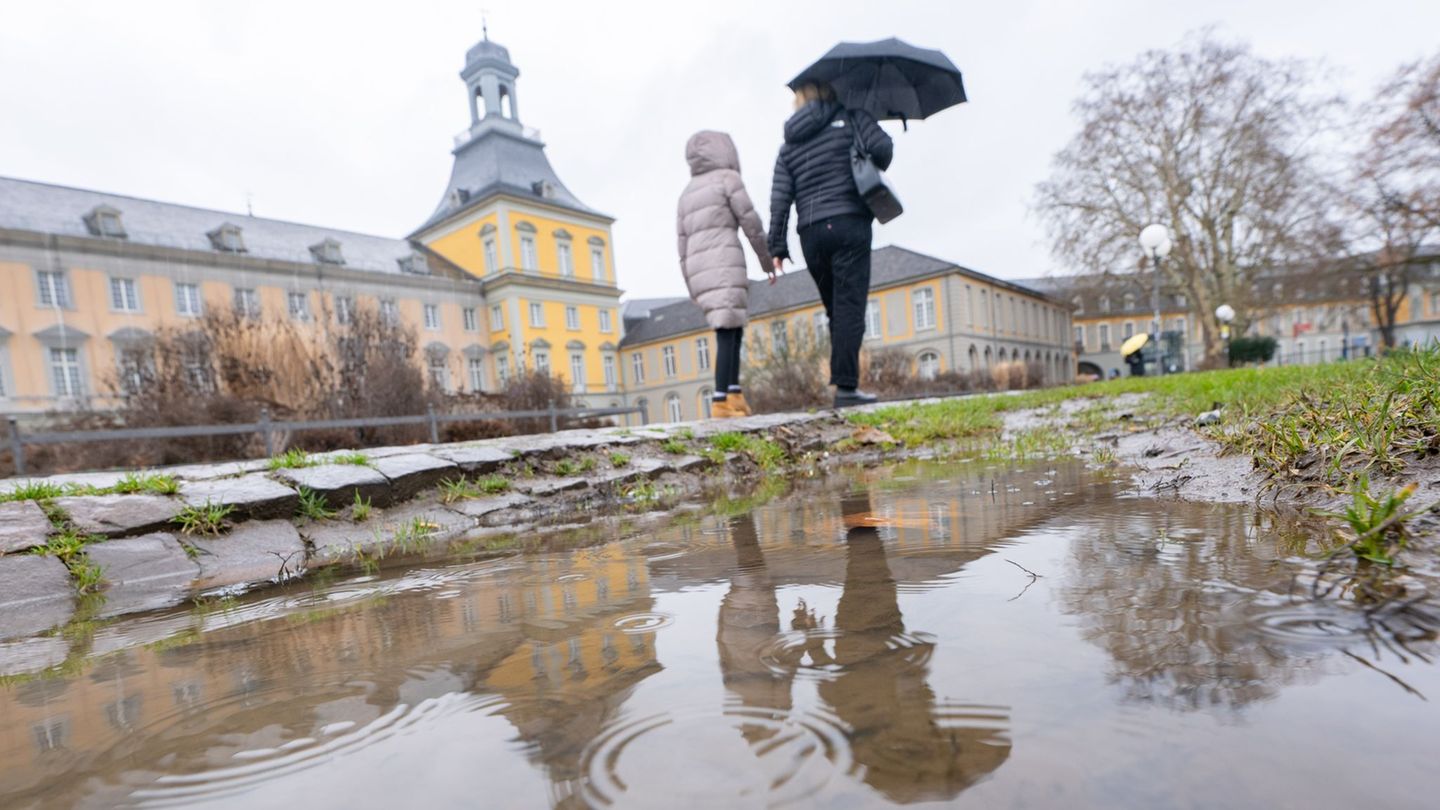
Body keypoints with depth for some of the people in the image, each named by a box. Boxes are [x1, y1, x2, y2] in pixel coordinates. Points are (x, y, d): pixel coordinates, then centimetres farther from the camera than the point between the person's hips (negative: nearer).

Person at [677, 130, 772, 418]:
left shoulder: (687, 193, 24)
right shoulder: (728, 178, 5)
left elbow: (684, 245, 19)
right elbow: (752, 224, 2)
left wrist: (693, 289, 19)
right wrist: (767, 261, 12)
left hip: (699, 268, 7)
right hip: (724, 262, -7)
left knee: (734, 329, 11)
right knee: (727, 332, -11)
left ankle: (734, 394, 1)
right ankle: (721, 401, -18)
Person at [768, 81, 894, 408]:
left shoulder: (788, 145, 16)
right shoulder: (850, 117, 8)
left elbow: (780, 199, 7)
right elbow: (882, 147, -6)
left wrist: (777, 247, 6)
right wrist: (875, 171, 16)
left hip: (811, 234, 4)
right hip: (849, 223, -4)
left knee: (836, 310, 10)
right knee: (849, 306, -8)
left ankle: (844, 379, 9)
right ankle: (846, 386, -14)